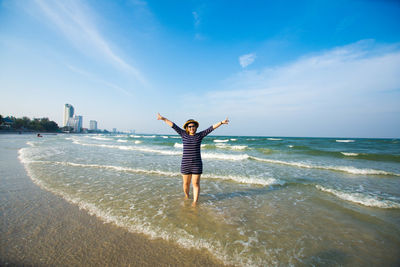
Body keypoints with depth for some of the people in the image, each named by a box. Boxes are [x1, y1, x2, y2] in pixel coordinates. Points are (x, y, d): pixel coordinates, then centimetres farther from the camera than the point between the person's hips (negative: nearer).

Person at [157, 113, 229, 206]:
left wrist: (221, 122, -11)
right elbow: (173, 125, 0)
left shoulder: (200, 135, 1)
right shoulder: (184, 134, 2)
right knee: (186, 183, 13)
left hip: (197, 165, -1)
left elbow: (211, 128, -5)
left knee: (196, 184, 3)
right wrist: (164, 119, -3)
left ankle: (195, 201, 15)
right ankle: (186, 196, 40)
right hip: (185, 164, 1)